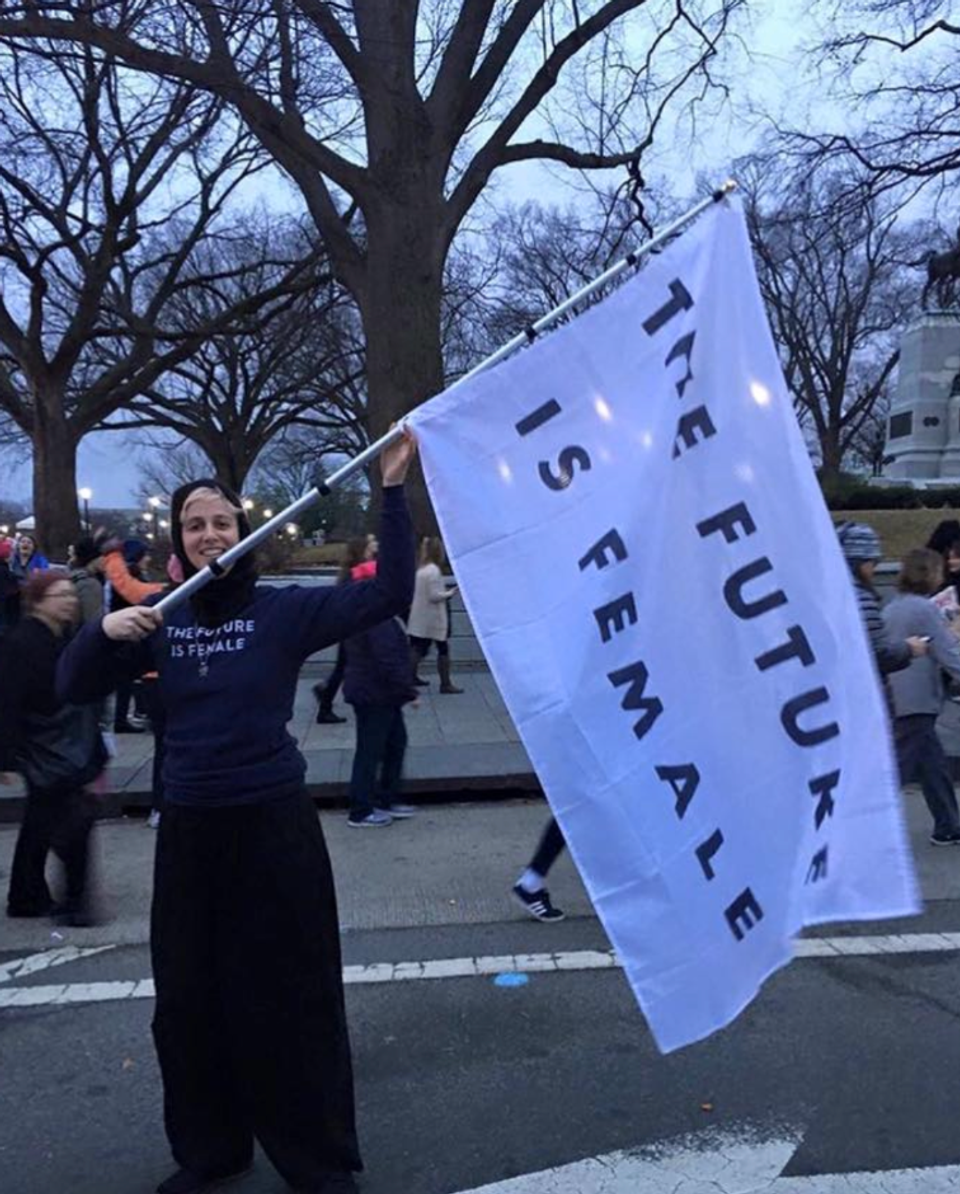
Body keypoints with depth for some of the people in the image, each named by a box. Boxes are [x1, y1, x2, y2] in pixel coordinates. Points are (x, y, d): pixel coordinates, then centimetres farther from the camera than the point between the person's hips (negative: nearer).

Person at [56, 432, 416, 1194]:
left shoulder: (283, 609, -6)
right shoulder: (161, 618, 4)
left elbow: (389, 594, -14)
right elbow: (75, 687, 6)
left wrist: (393, 490, -19)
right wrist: (105, 631, -14)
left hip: (272, 823, -3)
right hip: (190, 828, 4)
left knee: (292, 995, 8)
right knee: (191, 996, 16)